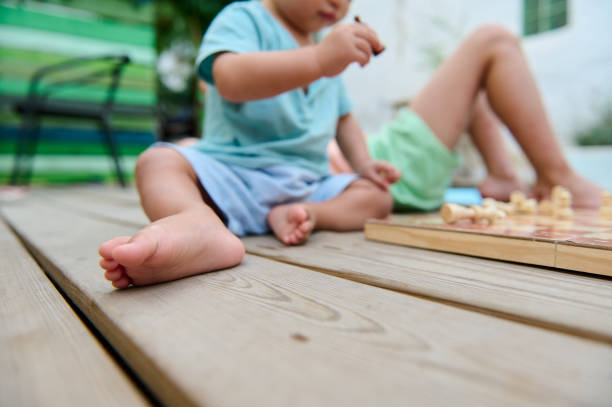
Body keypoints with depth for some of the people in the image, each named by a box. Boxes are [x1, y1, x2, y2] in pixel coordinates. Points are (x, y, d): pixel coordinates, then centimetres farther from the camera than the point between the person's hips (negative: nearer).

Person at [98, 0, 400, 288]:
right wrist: (319, 60, -38)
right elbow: (231, 79, -27)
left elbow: (342, 117, 27)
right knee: (158, 161, -28)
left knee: (378, 196, -8)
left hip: (307, 187, 6)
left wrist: (362, 164, 9)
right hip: (232, 175, -5)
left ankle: (308, 214, -32)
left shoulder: (328, 46, 19)